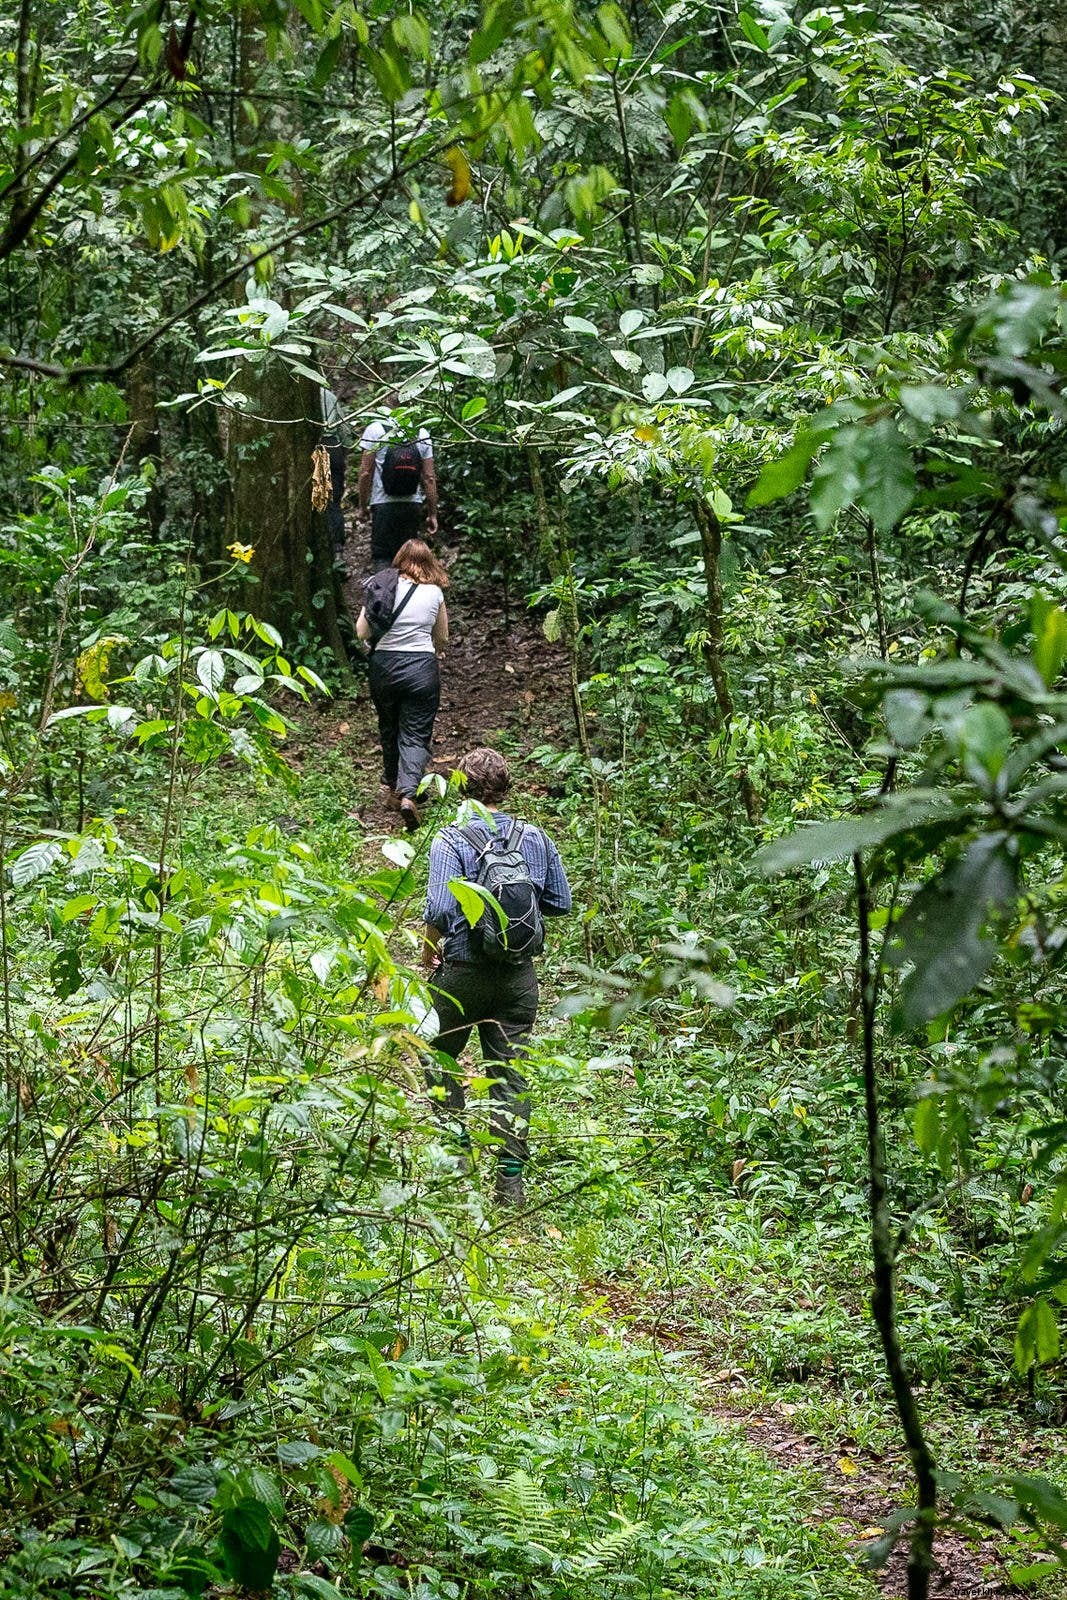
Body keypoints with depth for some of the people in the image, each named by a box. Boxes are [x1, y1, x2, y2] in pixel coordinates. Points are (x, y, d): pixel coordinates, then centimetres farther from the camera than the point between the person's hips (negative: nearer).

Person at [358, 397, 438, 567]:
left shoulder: (375, 430, -5)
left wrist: (363, 506, 6)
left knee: (382, 559, 0)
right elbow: (429, 477, 5)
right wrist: (432, 515, 11)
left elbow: (365, 472, -5)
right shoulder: (422, 434, 5)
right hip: (414, 505, 3)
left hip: (384, 503, -3)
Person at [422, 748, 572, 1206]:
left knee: (440, 1057, 20)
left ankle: (458, 1145, 15)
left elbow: (439, 910, -22)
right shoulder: (537, 840, -1)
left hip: (462, 972, -3)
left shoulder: (450, 841, -13)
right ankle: (511, 1177, 4)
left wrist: (428, 950, -4)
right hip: (519, 975, 3)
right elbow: (560, 904, 7)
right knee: (510, 1073, 7)